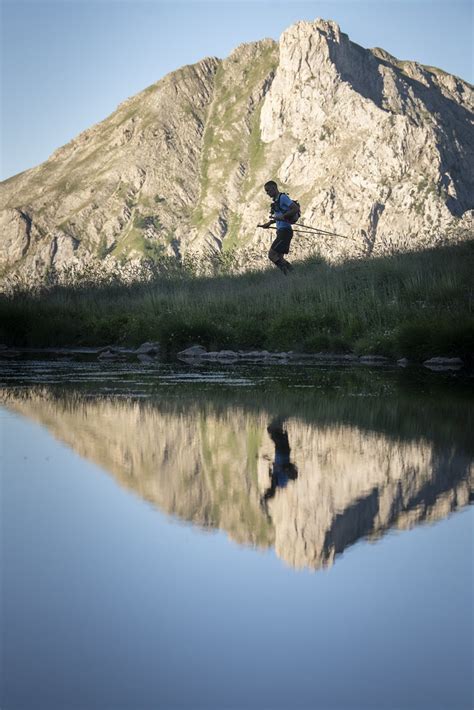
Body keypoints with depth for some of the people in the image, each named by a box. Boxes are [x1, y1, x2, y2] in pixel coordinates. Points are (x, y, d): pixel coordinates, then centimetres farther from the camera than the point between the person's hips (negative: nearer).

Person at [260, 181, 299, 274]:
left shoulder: (283, 197, -10)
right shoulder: (276, 200, 19)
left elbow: (296, 209, -18)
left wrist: (282, 216, -21)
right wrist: (269, 223, 15)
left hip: (285, 231, -10)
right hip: (281, 231, 10)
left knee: (272, 254, -14)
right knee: (279, 258, 8)